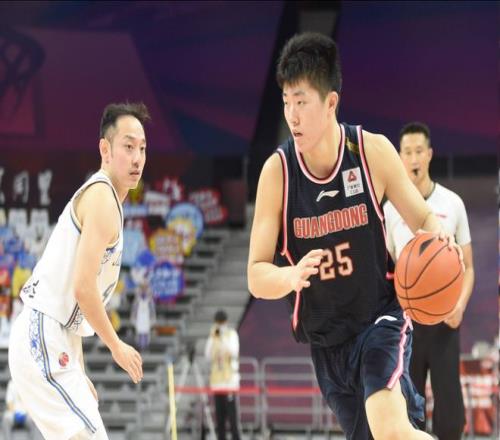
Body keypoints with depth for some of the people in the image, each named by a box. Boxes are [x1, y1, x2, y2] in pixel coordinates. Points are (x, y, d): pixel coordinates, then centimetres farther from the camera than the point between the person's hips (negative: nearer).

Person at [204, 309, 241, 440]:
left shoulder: (232, 334, -3)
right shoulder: (213, 336, 12)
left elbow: (234, 353, -17)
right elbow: (208, 355, 1)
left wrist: (223, 337, -23)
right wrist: (212, 337, -9)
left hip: (230, 381, -5)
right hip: (216, 381, 5)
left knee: (232, 414, -10)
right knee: (219, 416, 6)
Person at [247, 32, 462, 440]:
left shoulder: (373, 151, -13)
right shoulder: (277, 172, -11)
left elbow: (423, 219, 0)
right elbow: (257, 276, -11)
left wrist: (440, 236, -25)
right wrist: (292, 275, -34)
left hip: (381, 318, -3)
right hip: (326, 340, 3)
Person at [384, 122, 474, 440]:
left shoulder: (453, 204, 2)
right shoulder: (390, 209, 3)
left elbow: (468, 267, 6)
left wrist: (460, 306, -12)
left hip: (443, 321, -1)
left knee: (450, 412, -4)